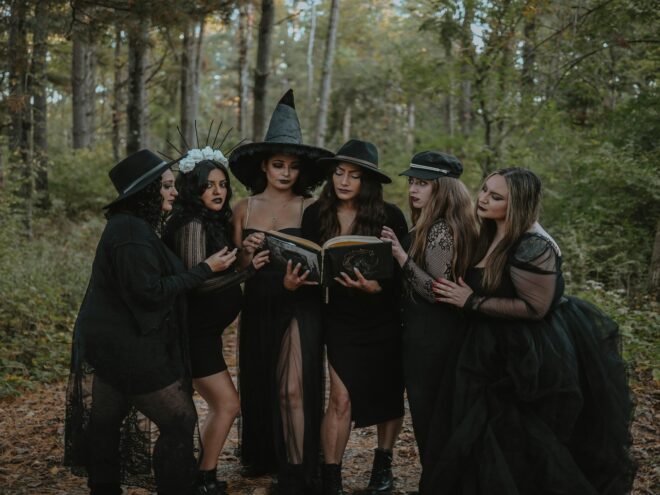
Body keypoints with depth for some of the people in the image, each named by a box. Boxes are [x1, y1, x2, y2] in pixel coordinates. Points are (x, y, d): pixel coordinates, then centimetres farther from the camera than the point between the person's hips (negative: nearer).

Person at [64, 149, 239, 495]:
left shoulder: (128, 225, 13)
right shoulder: (131, 232, -19)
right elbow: (150, 290, -22)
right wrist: (206, 269, -17)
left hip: (114, 343, 11)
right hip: (128, 347, -11)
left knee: (105, 425, 17)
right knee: (180, 420, -5)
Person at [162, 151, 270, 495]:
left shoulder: (213, 220, 10)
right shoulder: (193, 224, -18)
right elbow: (195, 281, -24)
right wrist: (247, 270, -27)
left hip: (204, 329, 9)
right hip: (195, 331, -9)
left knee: (220, 406, 14)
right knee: (228, 404, -5)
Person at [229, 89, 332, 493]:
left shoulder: (310, 207, -3)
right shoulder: (245, 208, 5)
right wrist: (247, 252, -14)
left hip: (298, 306, -3)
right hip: (258, 305, 4)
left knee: (294, 388, -6)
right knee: (257, 383, 15)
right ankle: (262, 455, 34)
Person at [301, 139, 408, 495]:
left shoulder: (389, 216, -12)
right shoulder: (316, 214, -6)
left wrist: (377, 287, -28)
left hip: (384, 319, 0)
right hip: (341, 319, 0)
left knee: (388, 395, 12)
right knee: (341, 398, -7)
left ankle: (383, 464, 35)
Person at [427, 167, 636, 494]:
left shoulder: (532, 246, -22)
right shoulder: (493, 237, 7)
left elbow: (535, 307, -25)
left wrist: (471, 302, -19)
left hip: (528, 362, -9)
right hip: (499, 355, 9)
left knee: (520, 448, 3)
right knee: (493, 443, 17)